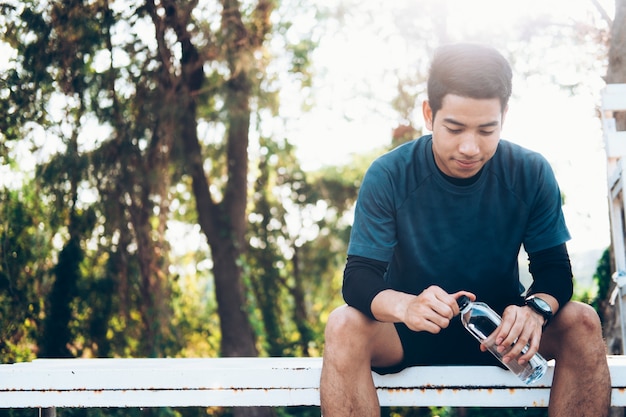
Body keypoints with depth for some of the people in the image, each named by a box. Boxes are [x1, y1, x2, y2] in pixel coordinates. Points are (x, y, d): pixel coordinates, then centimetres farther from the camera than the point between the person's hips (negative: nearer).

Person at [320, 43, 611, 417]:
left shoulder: (531, 174, -9)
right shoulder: (389, 177, -15)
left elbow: (554, 267, -8)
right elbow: (359, 277, -20)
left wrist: (536, 307, -33)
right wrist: (404, 306, -44)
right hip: (410, 332, -2)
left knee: (582, 323, -24)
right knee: (344, 325, -32)